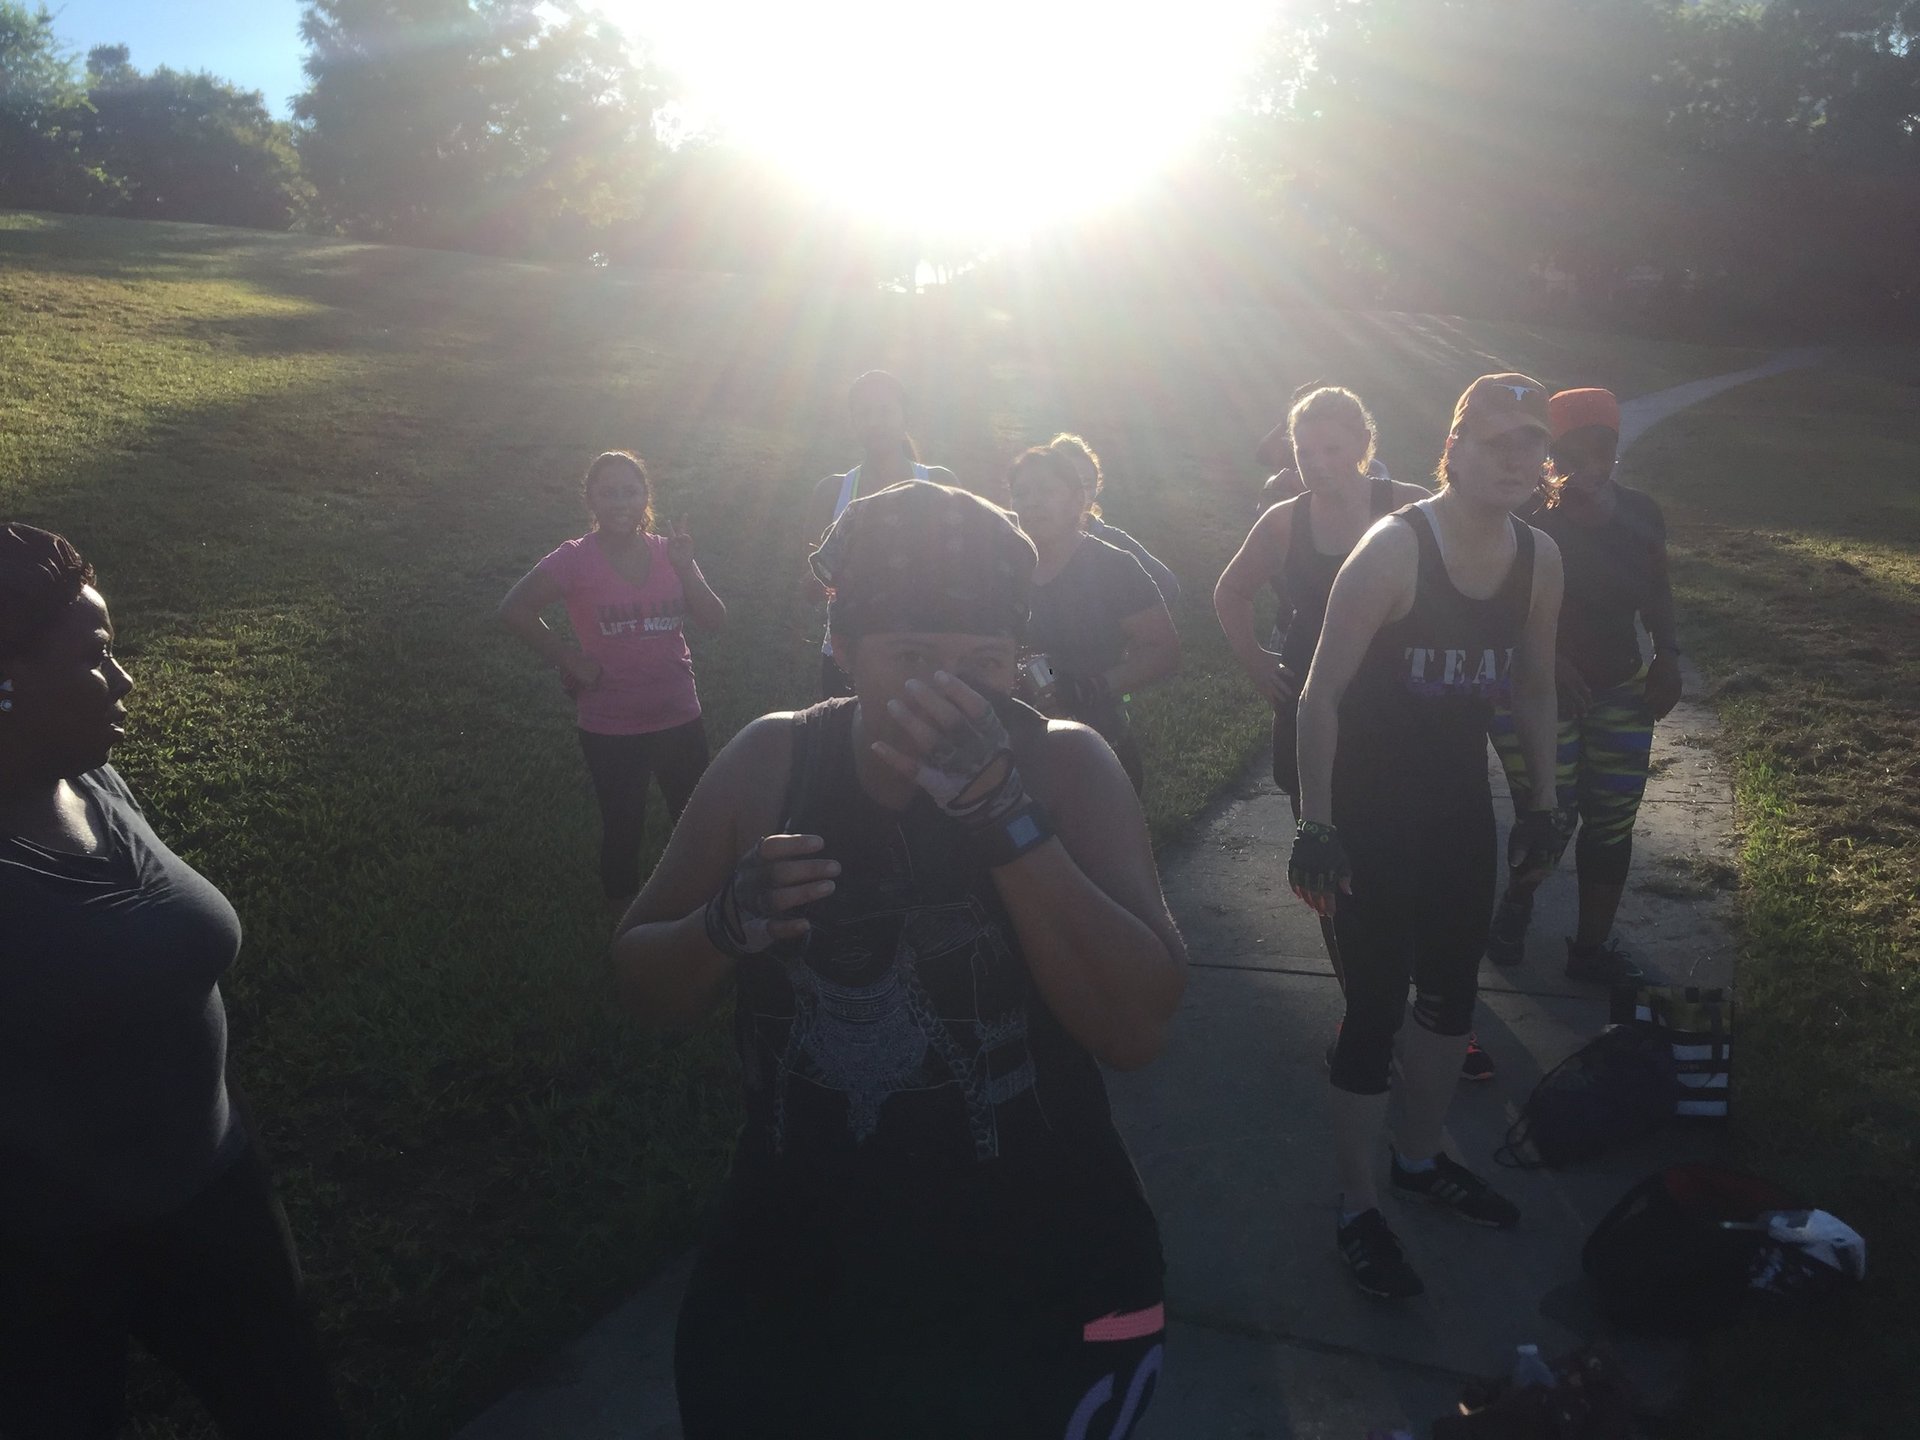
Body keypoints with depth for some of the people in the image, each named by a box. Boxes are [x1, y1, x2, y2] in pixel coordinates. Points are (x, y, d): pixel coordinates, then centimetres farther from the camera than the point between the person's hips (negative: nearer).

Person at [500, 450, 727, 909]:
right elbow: (514, 610, -9)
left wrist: (685, 566, -19)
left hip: (680, 718, 3)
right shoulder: (576, 560, -12)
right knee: (623, 830, 11)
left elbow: (714, 621, -7)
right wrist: (567, 656, -10)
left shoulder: (669, 552, -1)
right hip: (611, 730, -3)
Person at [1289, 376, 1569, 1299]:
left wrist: (1542, 804, 13)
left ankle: (1419, 1157, 43)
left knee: (1451, 992, 19)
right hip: (1370, 811, -6)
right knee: (1376, 1006, 0)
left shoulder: (1539, 560, -2)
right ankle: (1356, 1208, 19)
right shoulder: (1393, 548, -21)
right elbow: (1323, 693, -19)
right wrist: (1315, 826, -21)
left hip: (1461, 803, 7)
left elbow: (1533, 688, 12)